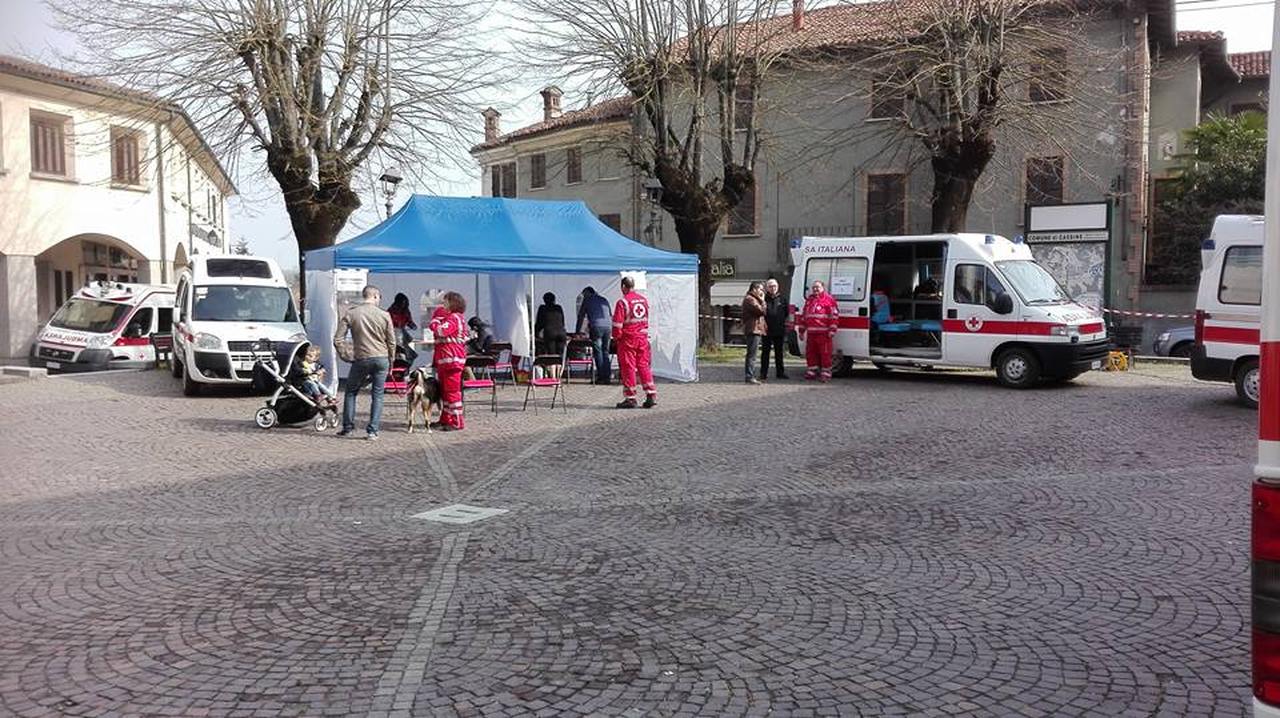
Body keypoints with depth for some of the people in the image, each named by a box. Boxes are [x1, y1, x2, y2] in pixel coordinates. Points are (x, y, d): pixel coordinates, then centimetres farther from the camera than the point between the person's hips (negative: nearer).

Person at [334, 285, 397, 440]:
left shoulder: (351, 313, -3)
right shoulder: (384, 315, -2)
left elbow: (337, 340, -4)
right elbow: (392, 342, 1)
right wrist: (391, 360, 14)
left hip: (361, 359, 0)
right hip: (382, 359, 1)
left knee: (350, 392, 17)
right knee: (377, 395, 8)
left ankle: (348, 428, 18)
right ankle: (372, 431, 5)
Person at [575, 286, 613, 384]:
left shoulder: (587, 300, 11)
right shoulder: (604, 300, 24)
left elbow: (581, 316, 14)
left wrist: (577, 332, 21)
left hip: (596, 327, -5)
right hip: (608, 327, 5)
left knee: (598, 352, -4)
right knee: (605, 352, 8)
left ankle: (601, 377, -9)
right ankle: (607, 376, 4)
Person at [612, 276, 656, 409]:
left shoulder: (623, 302, -13)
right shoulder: (644, 299, 7)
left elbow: (617, 324, -13)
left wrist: (616, 338, 0)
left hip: (628, 339, -5)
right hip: (642, 338, 6)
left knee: (628, 367, 2)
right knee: (644, 365, 10)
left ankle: (630, 398, 4)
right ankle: (651, 395, 5)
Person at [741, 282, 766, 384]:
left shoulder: (753, 299, 23)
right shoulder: (750, 299, -12)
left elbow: (761, 312, 25)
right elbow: (761, 310, -19)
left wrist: (761, 300, 13)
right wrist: (762, 301, -7)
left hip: (755, 330, 11)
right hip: (753, 330, -11)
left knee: (752, 355, 14)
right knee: (752, 355, -13)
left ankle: (751, 376, 20)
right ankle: (750, 377, -15)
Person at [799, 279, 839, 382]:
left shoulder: (829, 299, -2)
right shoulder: (809, 300, 19)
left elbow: (834, 316, -7)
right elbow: (803, 316, 23)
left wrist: (832, 330, -13)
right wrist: (802, 331, 19)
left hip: (824, 333, -7)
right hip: (811, 333, 7)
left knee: (825, 354, -3)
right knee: (810, 353, 10)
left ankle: (826, 373, 4)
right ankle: (811, 373, 20)